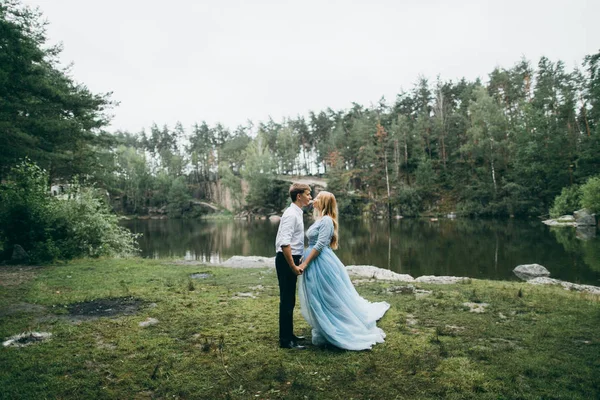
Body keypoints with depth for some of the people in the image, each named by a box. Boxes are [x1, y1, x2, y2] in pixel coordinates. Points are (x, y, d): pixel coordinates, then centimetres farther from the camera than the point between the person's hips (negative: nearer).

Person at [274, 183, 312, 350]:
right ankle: (285, 340, 7)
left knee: (289, 300, 17)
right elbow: (284, 243, -25)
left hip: (292, 260, 10)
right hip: (286, 260, -10)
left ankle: (289, 335, 30)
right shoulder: (291, 214, -17)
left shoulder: (297, 213, 14)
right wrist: (293, 266, -23)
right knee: (287, 300, -2)